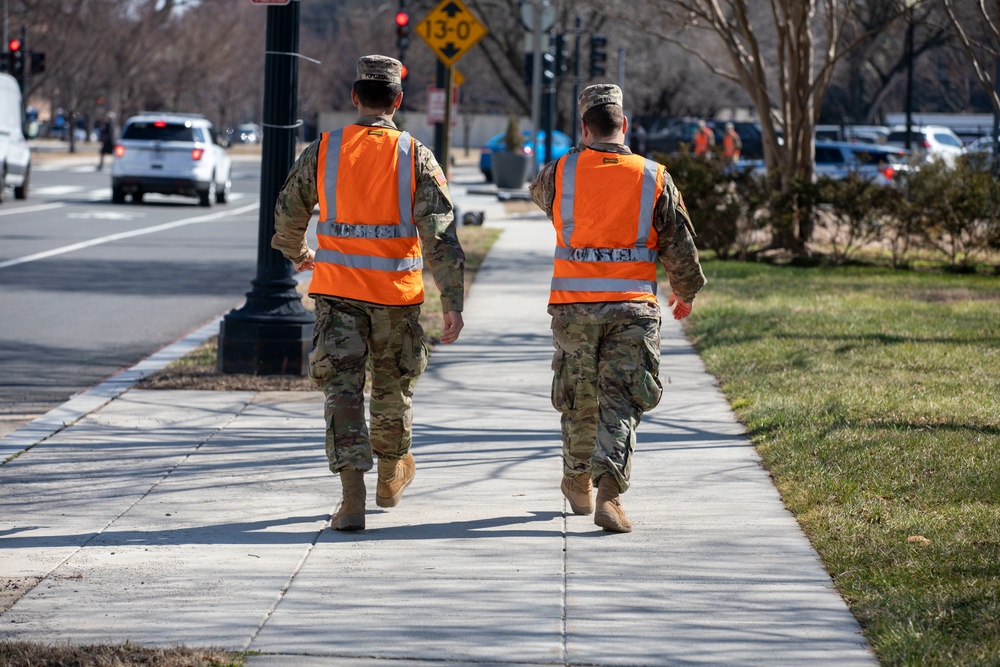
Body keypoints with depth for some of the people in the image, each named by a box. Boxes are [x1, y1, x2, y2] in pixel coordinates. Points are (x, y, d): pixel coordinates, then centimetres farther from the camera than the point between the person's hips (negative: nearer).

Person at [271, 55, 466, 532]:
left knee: (343, 389, -1)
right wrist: (453, 303, -10)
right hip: (396, 293, 0)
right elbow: (439, 233, -11)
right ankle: (391, 477, 39)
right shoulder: (416, 157, -6)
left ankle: (352, 498, -15)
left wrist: (296, 253, 32)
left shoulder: (322, 151, -2)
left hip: (337, 290, 0)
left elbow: (289, 213, 10)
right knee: (393, 385, 19)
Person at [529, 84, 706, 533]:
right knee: (620, 403, -2)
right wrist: (686, 293, 21)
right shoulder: (654, 179, -1)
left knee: (579, 400, 17)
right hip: (632, 307, -1)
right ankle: (608, 490, -20)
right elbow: (680, 246, 3)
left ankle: (578, 483, 35)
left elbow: (539, 194, 25)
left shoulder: (561, 173, 0)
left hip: (573, 306, 1)